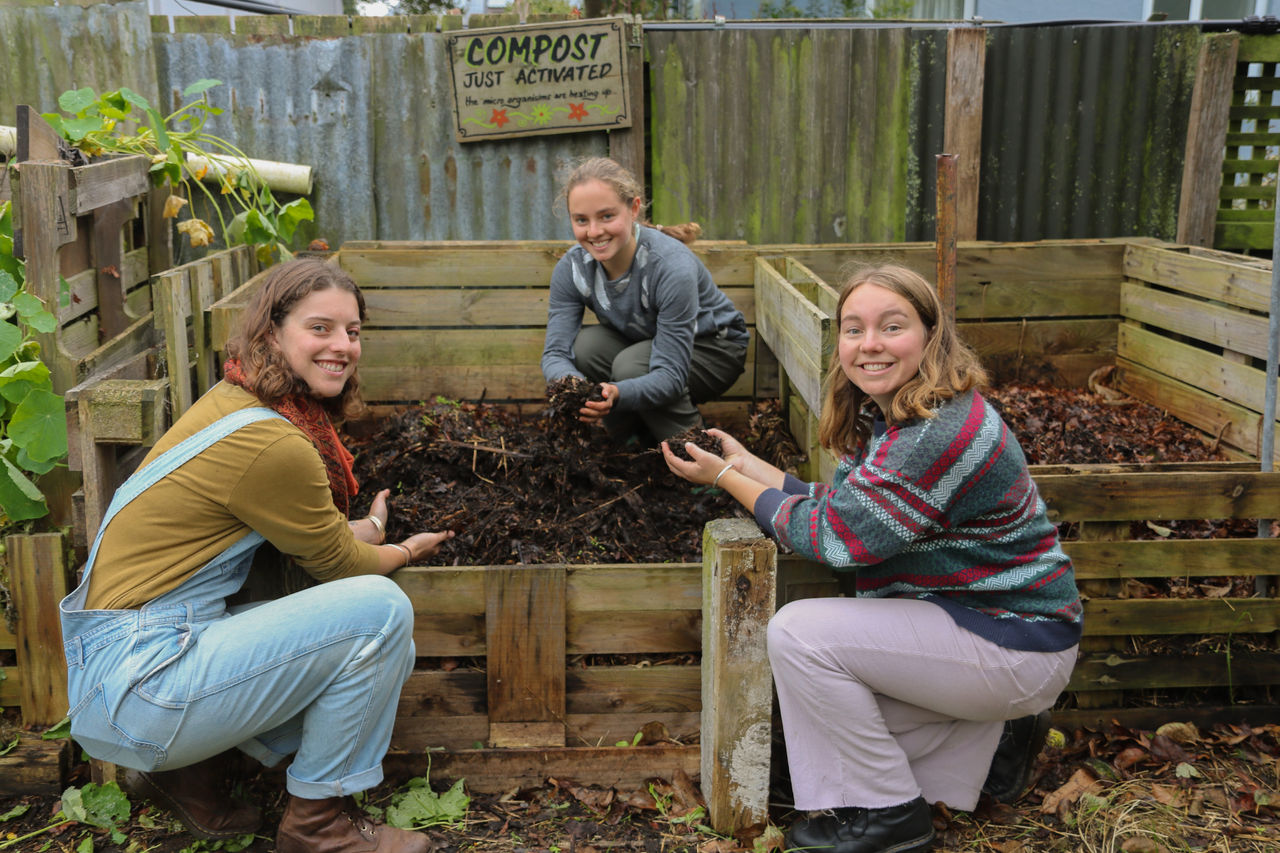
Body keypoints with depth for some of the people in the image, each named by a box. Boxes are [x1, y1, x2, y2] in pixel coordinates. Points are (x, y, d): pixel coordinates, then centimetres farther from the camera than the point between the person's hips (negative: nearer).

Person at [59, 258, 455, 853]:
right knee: (379, 609, -17)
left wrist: (369, 529, 28)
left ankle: (189, 772, 15)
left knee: (387, 654, 8)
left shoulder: (234, 402, 9)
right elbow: (335, 562, -5)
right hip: (138, 685, -10)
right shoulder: (269, 442, -20)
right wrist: (404, 551, 13)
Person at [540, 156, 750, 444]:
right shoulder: (571, 268, -19)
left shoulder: (673, 267, -35)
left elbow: (671, 374, -37)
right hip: (639, 342, 5)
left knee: (631, 366, -33)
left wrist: (617, 394, -57)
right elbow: (555, 352, -23)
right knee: (585, 344, -25)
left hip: (710, 347, -5)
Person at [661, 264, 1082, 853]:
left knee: (799, 632, -19)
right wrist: (744, 462, 4)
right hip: (966, 613, 10)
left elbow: (834, 538, -23)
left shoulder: (942, 434, -27)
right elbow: (835, 505, 6)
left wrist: (726, 478, -13)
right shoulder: (883, 417, 5)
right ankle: (991, 733, 19)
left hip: (1019, 645, -10)